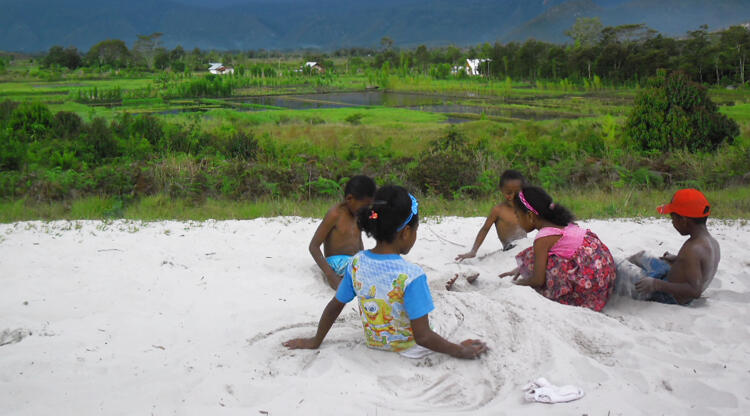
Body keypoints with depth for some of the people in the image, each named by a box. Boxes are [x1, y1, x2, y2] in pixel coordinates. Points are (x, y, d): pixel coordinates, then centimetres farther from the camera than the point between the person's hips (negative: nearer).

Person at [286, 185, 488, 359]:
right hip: (409, 351, -6)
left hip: (374, 346, 6)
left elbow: (334, 307, 2)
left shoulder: (357, 263, -11)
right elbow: (423, 337, -26)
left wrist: (315, 341, 16)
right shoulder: (411, 275, -28)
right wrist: (460, 351, -12)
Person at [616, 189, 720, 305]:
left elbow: (695, 291, -35)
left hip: (667, 298, -9)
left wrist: (657, 285, -35)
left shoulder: (693, 249, -30)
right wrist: (677, 259, 16)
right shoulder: (713, 242, -2)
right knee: (641, 256, 26)